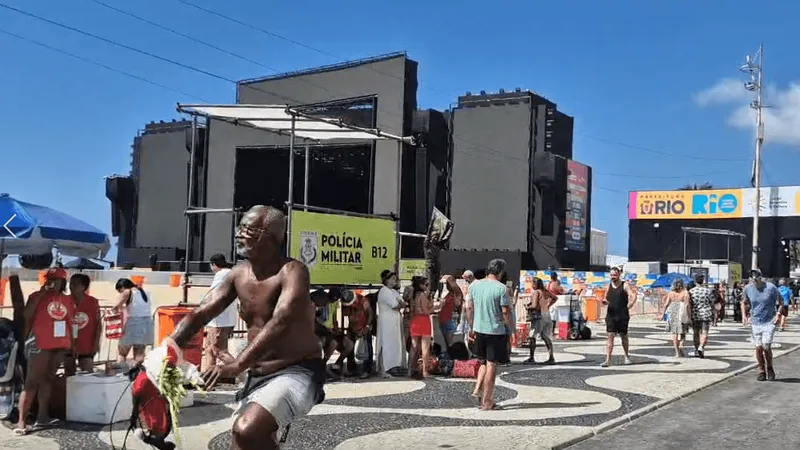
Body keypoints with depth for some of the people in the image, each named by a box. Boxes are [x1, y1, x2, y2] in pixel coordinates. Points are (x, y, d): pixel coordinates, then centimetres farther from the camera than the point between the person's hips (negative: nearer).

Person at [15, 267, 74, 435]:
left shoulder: (67, 300, 11)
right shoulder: (37, 296, -3)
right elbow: (26, 316, -18)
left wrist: (72, 345, 12)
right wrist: (41, 294, -18)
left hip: (60, 345, 6)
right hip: (40, 344, -5)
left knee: (48, 379, 10)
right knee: (32, 382, -8)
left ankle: (42, 416, 15)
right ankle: (21, 422, -9)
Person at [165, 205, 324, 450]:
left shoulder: (292, 271, -16)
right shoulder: (238, 274, 6)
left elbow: (281, 322, -31)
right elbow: (201, 313, 5)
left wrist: (238, 364, -40)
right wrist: (170, 346, -13)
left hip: (297, 372, -8)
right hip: (257, 376, 8)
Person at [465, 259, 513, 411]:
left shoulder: (474, 285, 3)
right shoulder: (501, 288, -12)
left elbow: (469, 309, 8)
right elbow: (505, 312, -13)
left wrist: (472, 328, 17)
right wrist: (511, 326, 5)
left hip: (479, 330, 5)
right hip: (496, 331, -5)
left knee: (484, 362, 23)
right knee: (491, 365, 3)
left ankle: (477, 389, 9)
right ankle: (487, 401, 8)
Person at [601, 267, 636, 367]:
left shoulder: (624, 285, -4)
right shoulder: (609, 286, 9)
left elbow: (633, 297, -13)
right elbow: (605, 299, 18)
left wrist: (628, 307, -15)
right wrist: (604, 301, -4)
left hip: (622, 316, -3)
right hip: (611, 315, 3)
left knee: (623, 336, 11)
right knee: (610, 336, -5)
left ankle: (627, 356, 31)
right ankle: (608, 360, -9)